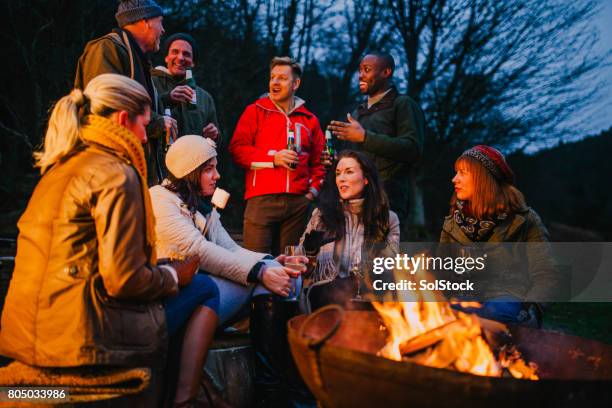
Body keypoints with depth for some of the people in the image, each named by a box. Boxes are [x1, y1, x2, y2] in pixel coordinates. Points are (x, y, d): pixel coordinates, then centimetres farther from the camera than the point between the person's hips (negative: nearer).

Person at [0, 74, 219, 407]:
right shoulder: (115, 174, -13)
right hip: (83, 335, -9)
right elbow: (124, 279, -19)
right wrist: (174, 276, 1)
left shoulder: (60, 167, 14)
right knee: (204, 290, 7)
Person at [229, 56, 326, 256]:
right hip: (261, 199, -3)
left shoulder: (309, 119, 15)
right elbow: (237, 149, -1)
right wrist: (273, 158, -10)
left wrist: (313, 190, 7)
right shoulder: (255, 111, 7)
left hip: (298, 202, 3)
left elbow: (318, 160, 20)